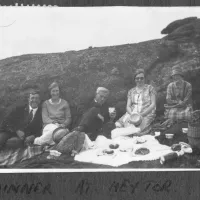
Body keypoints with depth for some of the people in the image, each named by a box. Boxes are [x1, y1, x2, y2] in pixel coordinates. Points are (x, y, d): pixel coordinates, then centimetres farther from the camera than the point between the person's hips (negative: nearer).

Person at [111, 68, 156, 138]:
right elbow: (128, 106, 11)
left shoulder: (150, 88, 7)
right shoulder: (131, 91, 18)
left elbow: (153, 104, 0)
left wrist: (142, 114, -13)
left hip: (146, 114, -3)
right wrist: (132, 114, -13)